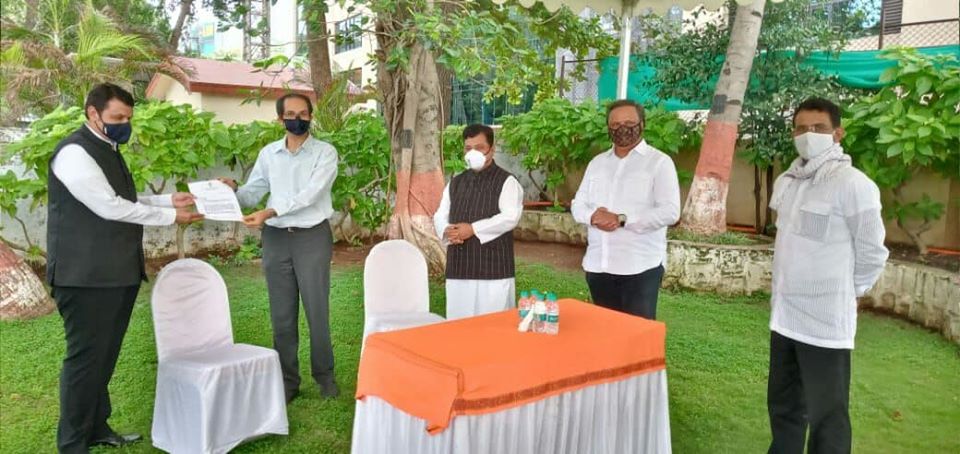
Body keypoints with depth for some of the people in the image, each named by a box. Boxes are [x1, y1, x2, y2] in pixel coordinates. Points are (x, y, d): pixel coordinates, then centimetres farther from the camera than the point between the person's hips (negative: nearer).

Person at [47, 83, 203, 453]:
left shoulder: (107, 151, 16)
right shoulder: (75, 152, -14)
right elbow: (111, 208, -20)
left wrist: (168, 200, 5)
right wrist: (170, 216, -13)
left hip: (117, 272, 9)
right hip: (86, 275, -9)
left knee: (104, 355, 16)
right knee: (85, 356, -1)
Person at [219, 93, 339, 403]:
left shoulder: (325, 153, -4)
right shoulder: (268, 154, 9)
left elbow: (310, 194, -17)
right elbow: (253, 193, 12)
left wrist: (269, 212, -25)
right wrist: (233, 189, -10)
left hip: (313, 237, -3)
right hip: (276, 238, 4)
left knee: (317, 311, 3)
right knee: (282, 315, 8)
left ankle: (325, 376, 19)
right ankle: (287, 381, 19)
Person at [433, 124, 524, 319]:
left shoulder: (506, 181, -2)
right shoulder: (455, 183, 17)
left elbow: (510, 217, -15)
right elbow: (440, 215, 15)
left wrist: (473, 229, -19)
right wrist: (447, 231, -9)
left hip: (493, 270, -5)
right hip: (458, 269, 6)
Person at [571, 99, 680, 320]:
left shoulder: (659, 162, -3)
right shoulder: (597, 162, 14)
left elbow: (670, 212, -12)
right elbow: (577, 204, 13)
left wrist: (622, 219, -20)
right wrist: (593, 217, -11)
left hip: (640, 266, -5)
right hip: (598, 264, 5)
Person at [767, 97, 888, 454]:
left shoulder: (852, 184, -15)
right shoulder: (786, 181, 7)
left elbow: (872, 253, -10)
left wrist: (845, 292, 1)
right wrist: (788, 288, 15)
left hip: (826, 322, -7)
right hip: (784, 316, 7)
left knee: (826, 417, 6)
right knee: (783, 407, 21)